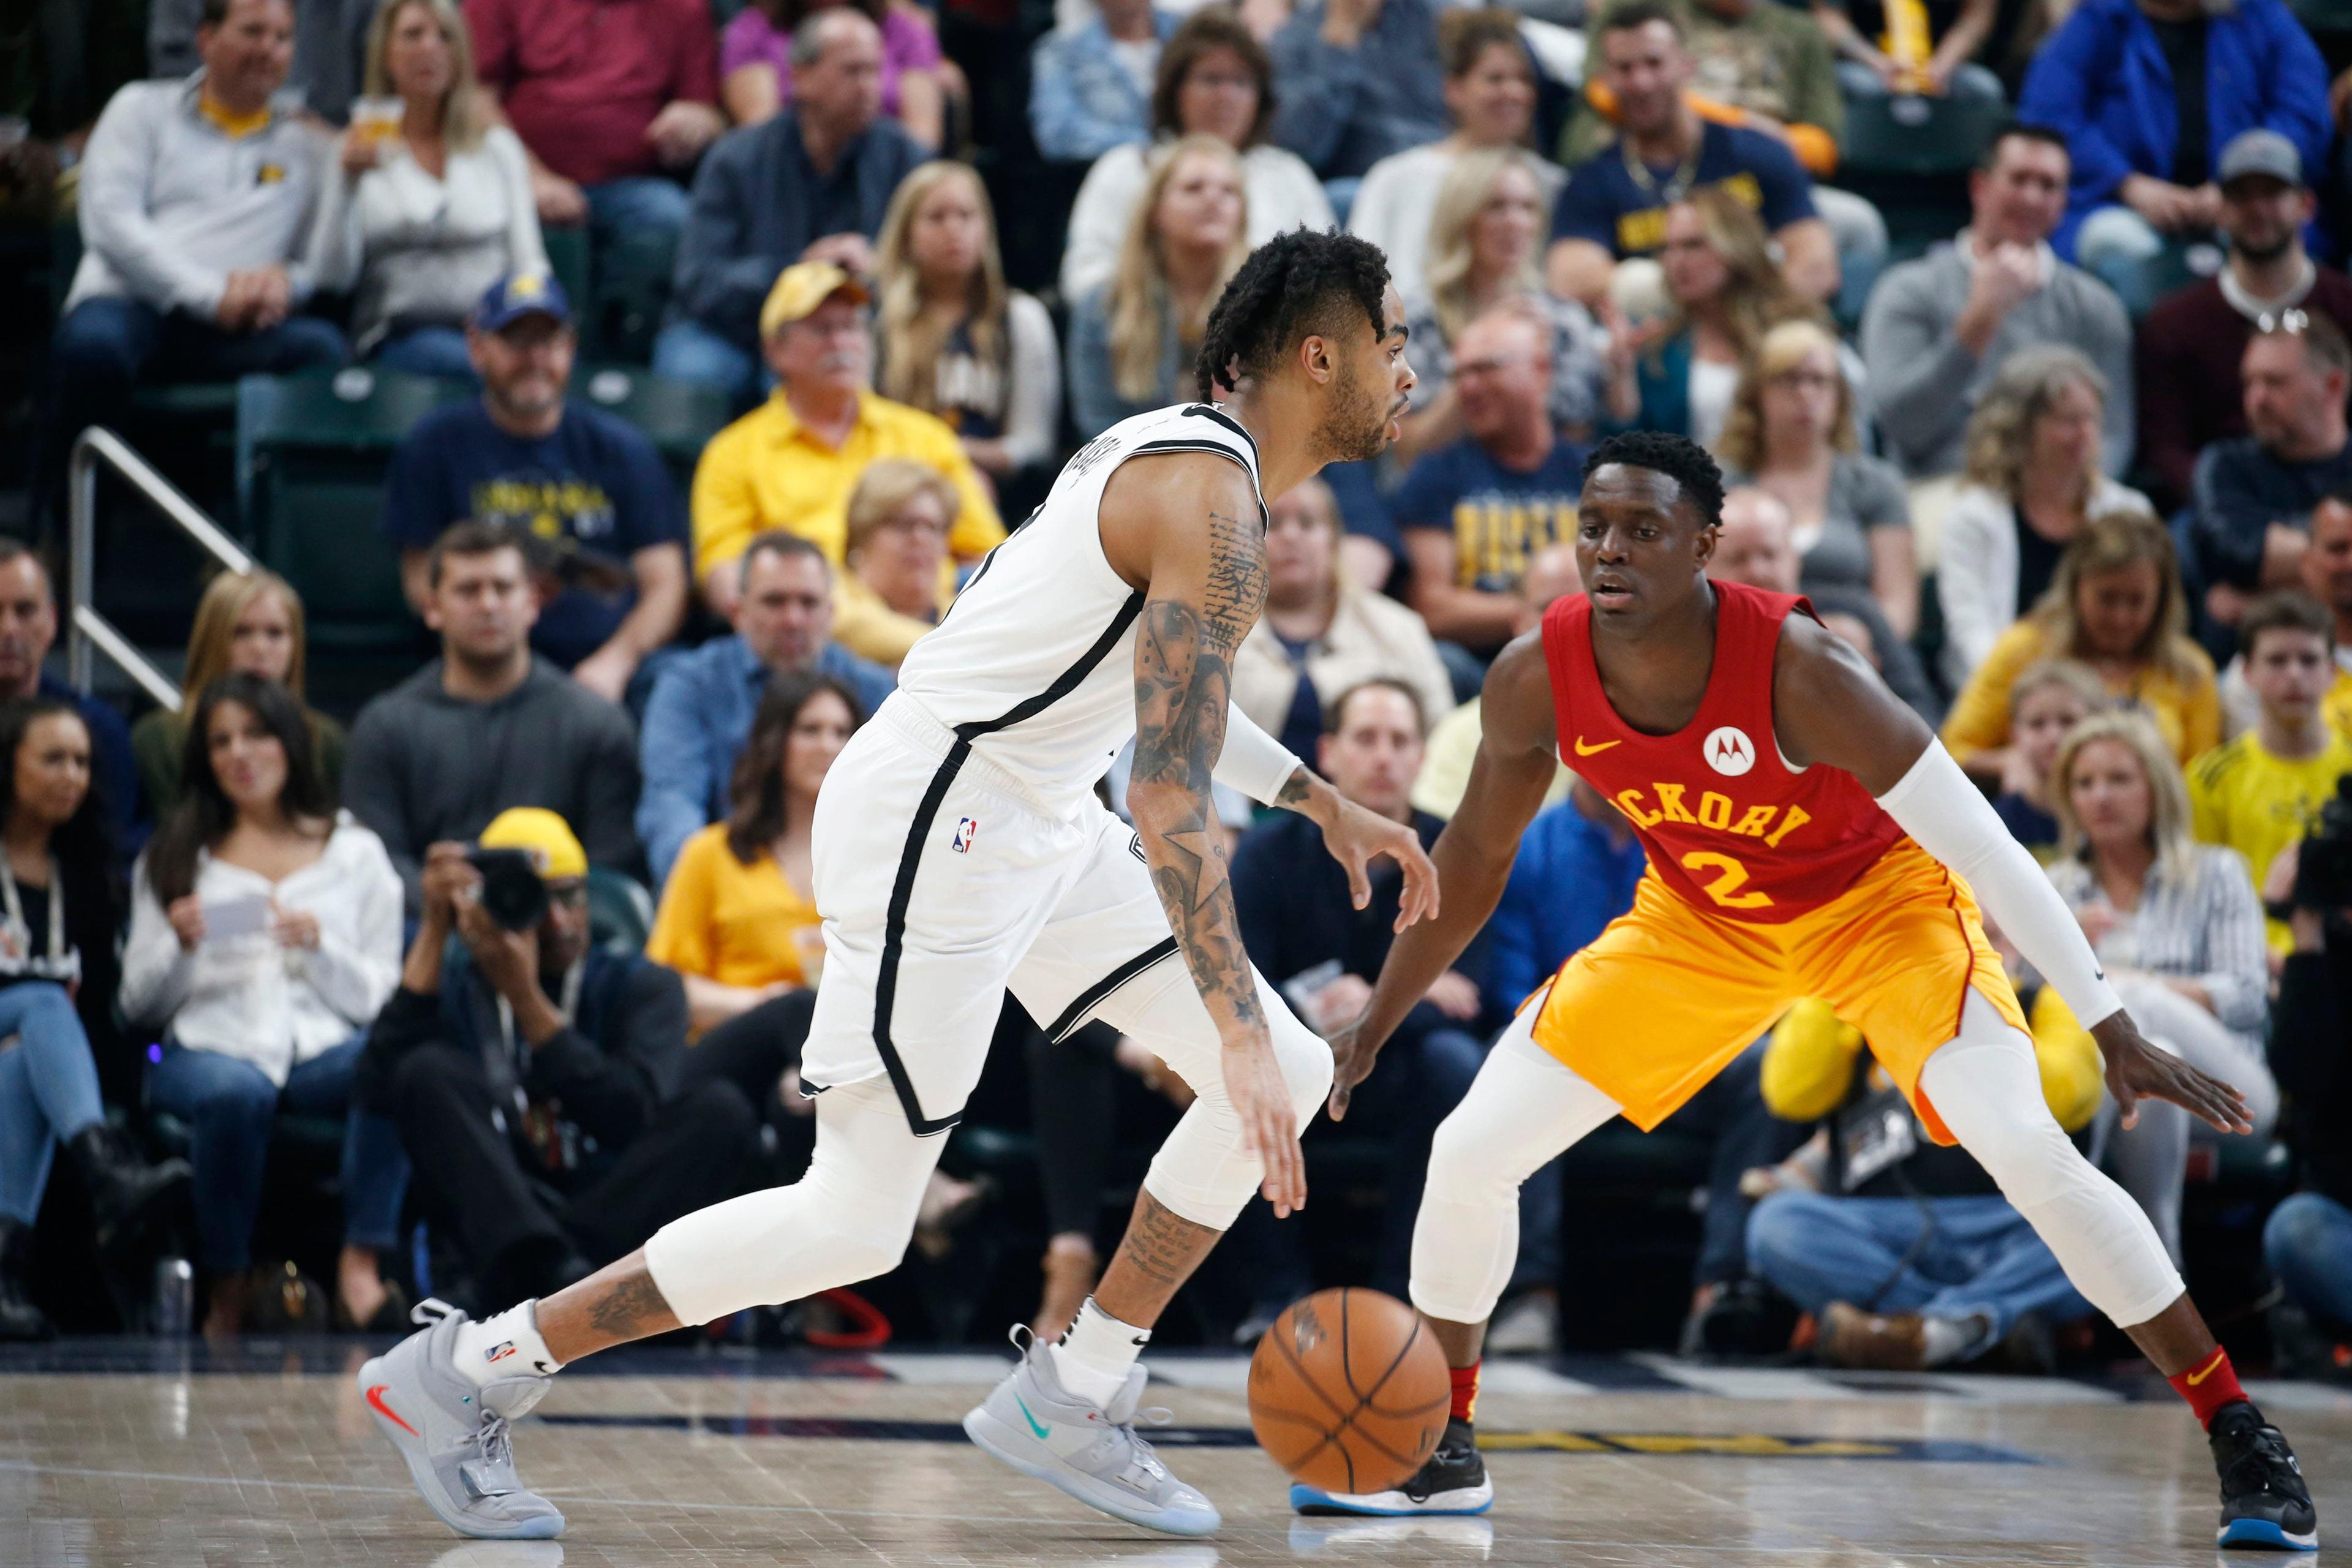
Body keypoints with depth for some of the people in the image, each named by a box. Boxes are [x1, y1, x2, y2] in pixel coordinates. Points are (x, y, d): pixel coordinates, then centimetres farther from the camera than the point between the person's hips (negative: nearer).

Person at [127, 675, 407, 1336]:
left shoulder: (356, 853, 18)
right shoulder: (176, 856, 19)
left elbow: (378, 1002, 9)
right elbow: (139, 1006, 14)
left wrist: (320, 948, -8)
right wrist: (179, 946, -5)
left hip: (324, 1049, 0)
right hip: (208, 1046, 0)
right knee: (235, 1092, -39)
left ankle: (362, 1267, -37)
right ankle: (229, 1288, -25)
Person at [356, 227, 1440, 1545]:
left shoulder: (1188, 454, 11)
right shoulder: (1213, 505, -20)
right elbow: (1171, 799, -28)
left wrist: (1323, 805, 27)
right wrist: (1239, 1039, -31)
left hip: (1037, 820, 10)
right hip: (935, 825, -10)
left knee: (1291, 1074, 5)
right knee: (858, 1222, -7)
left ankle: (1076, 1399, 13)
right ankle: (459, 1374, 3)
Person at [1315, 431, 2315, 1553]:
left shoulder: (1800, 672, -35)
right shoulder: (1536, 679, -22)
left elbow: (1985, 849, -29)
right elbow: (1475, 853, -1)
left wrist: (2114, 1033, -28)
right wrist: (1375, 1025, 2)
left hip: (1878, 901, -4)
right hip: (1698, 918, 5)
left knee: (2028, 1151, -25)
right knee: (1470, 1150, -4)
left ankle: (2241, 1441, -13)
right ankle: (1437, 1448, 18)